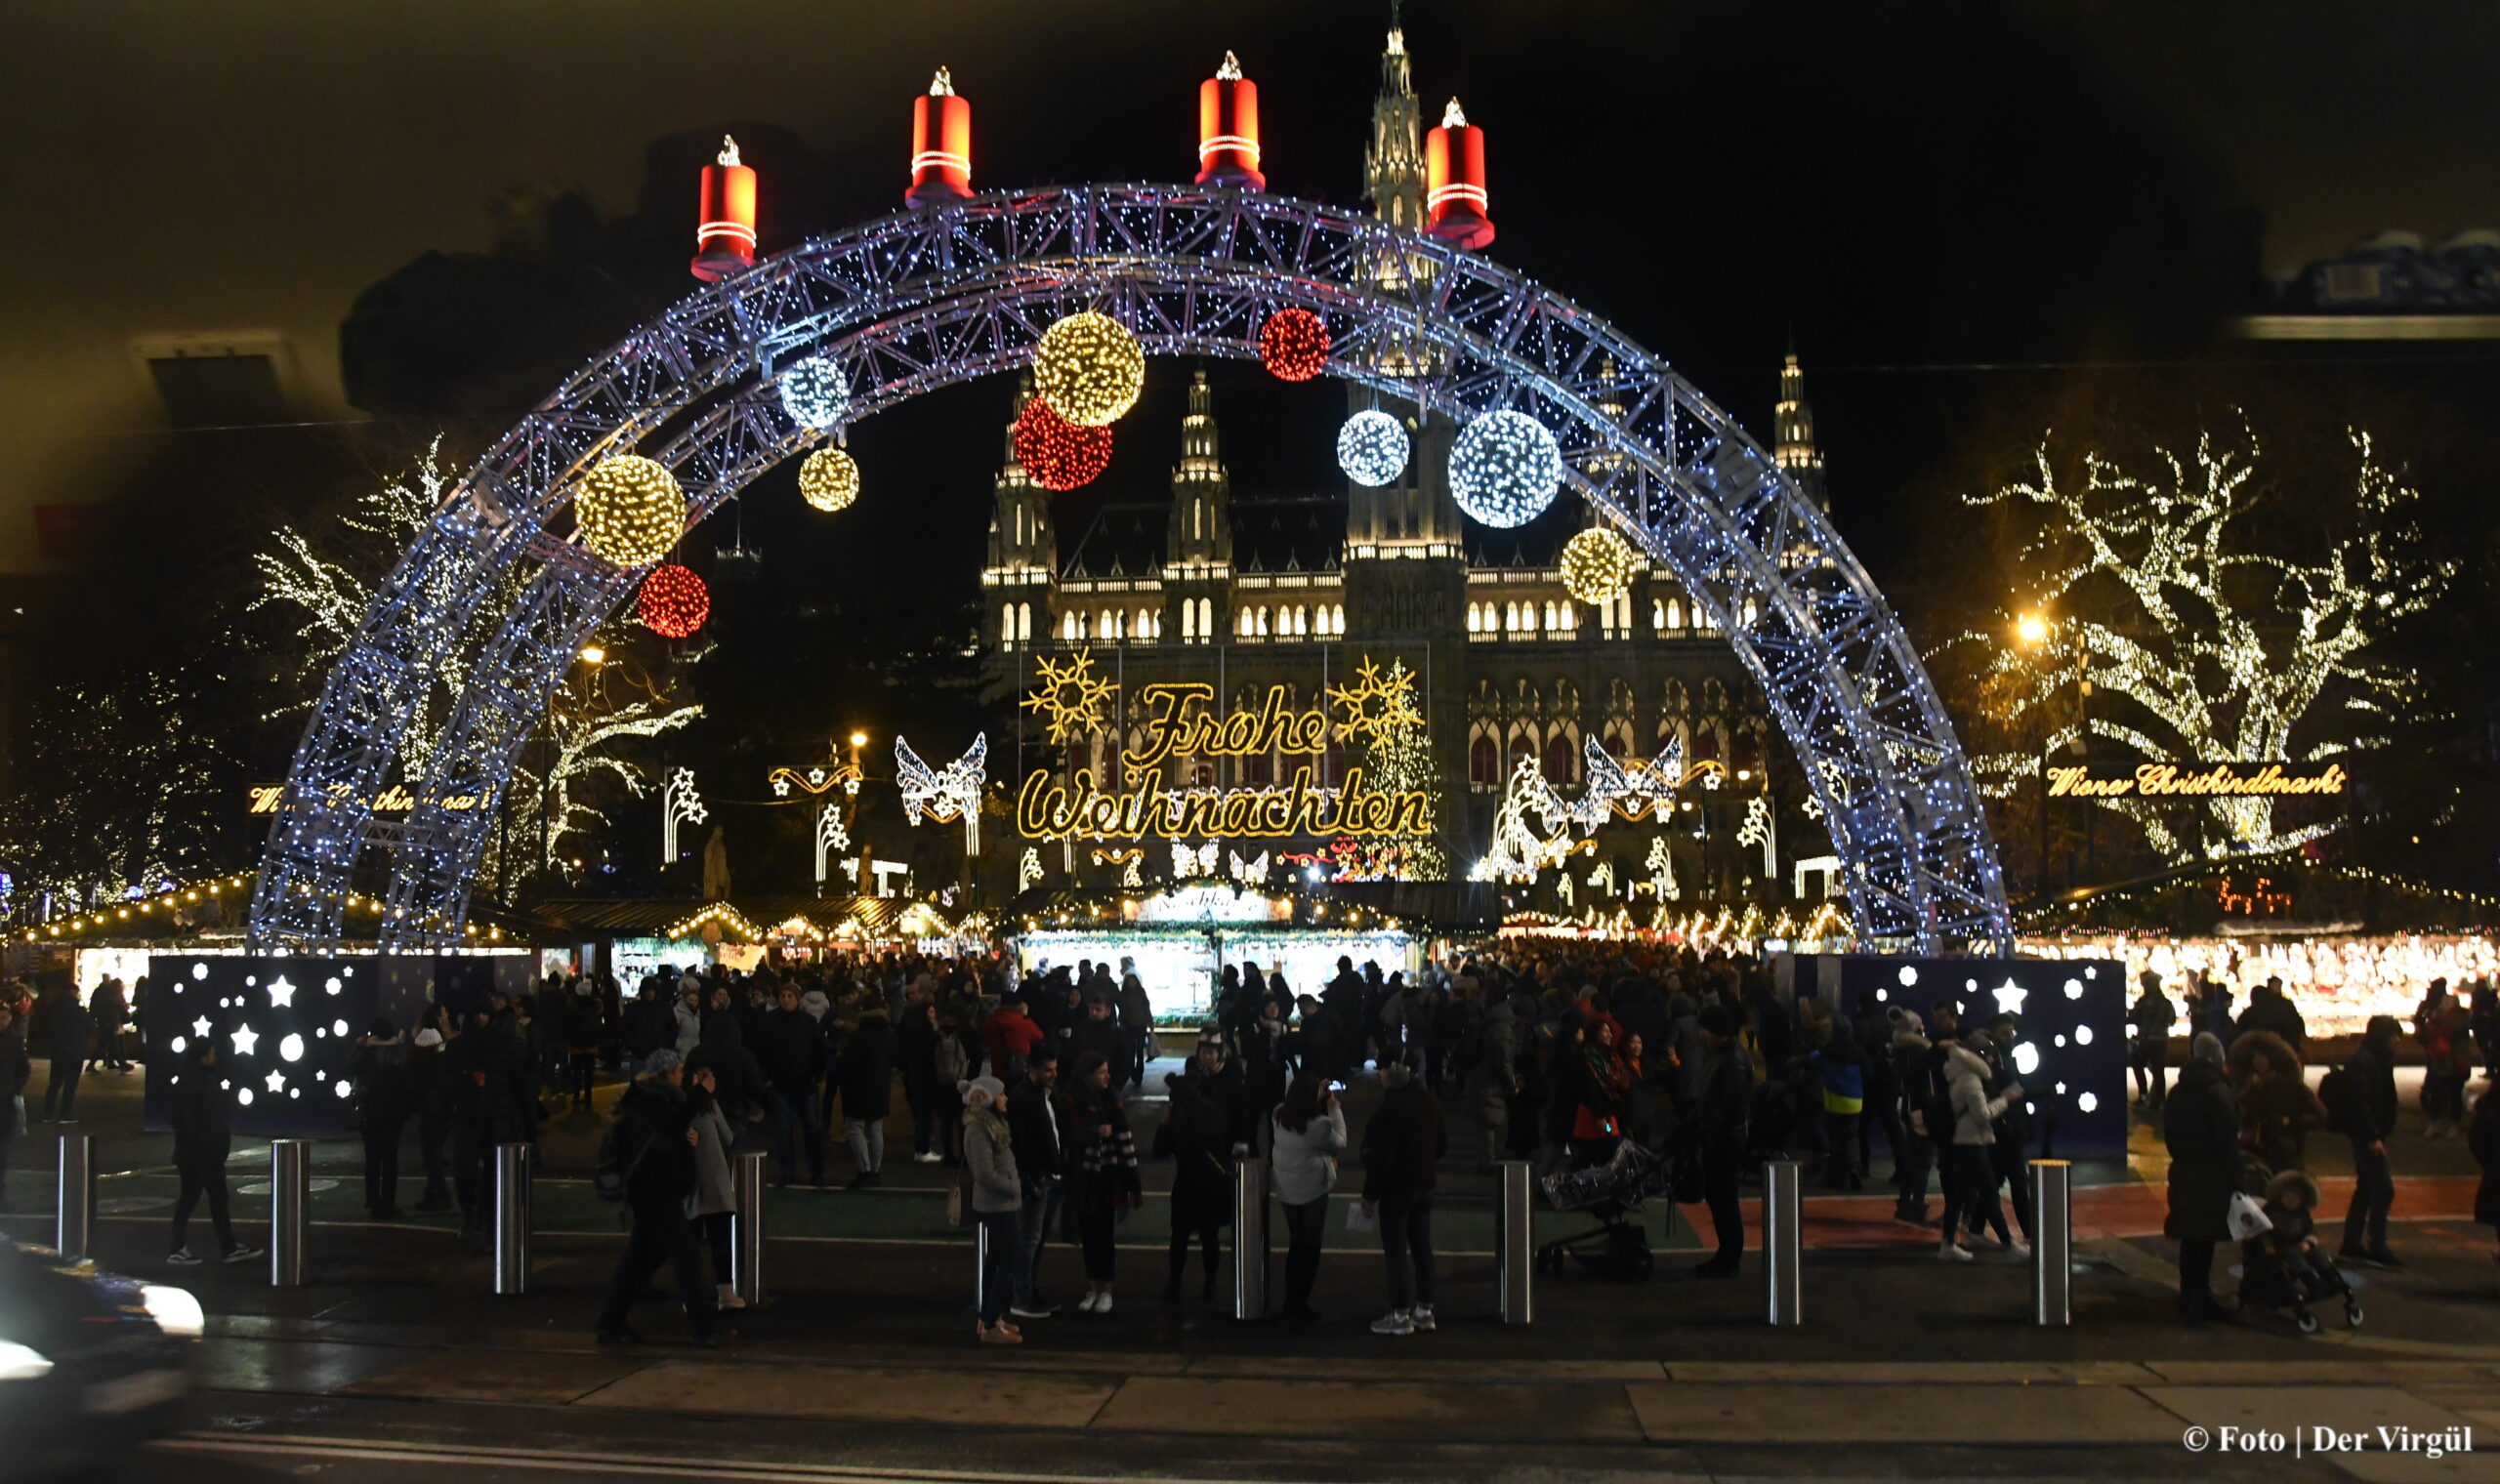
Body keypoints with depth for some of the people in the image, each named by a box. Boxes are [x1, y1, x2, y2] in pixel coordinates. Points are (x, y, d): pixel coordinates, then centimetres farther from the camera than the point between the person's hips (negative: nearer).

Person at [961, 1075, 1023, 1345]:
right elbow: (987, 1175, -22)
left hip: (1000, 1204, 10)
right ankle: (990, 1327, -2)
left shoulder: (991, 1124, 10)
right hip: (996, 1206, -10)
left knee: (995, 1262, 17)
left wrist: (1016, 1183, 5)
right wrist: (1014, 1188, -10)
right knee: (1006, 1265, -7)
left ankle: (990, 1320, 26)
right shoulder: (978, 1130, -20)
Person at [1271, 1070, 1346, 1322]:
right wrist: (1335, 1109, -4)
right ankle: (1300, 1306, 13)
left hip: (1287, 1190, 6)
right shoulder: (1318, 1123, -22)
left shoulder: (1279, 1116, -4)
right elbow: (1340, 1143, -6)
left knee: (1296, 1245, 19)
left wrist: (1318, 1100, 14)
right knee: (1310, 1247, 8)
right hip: (1313, 1190, -6)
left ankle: (1291, 1303, 24)